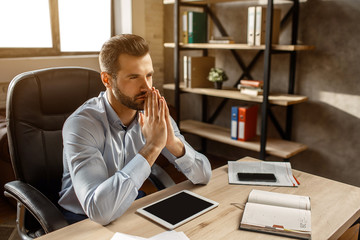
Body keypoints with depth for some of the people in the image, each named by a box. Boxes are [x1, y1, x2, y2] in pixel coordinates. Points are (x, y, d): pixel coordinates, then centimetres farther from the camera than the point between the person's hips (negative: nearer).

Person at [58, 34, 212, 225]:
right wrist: (152, 147, -33)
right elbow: (99, 211, -35)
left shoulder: (154, 115, -8)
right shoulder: (81, 124, -23)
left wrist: (173, 142, -26)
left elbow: (204, 176, -8)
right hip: (83, 222, -2)